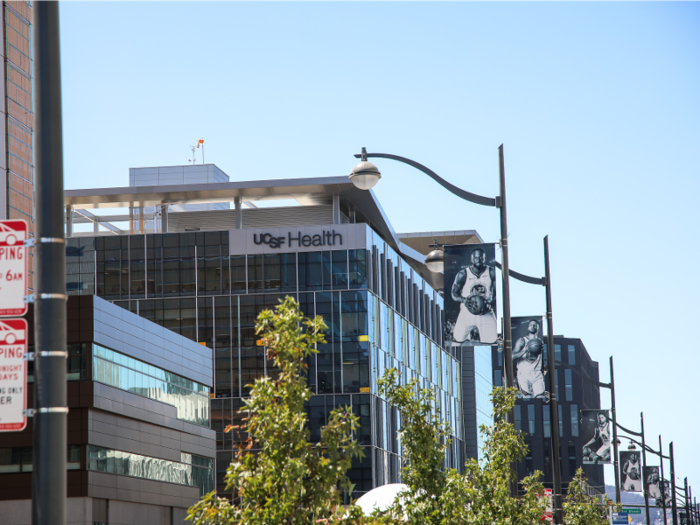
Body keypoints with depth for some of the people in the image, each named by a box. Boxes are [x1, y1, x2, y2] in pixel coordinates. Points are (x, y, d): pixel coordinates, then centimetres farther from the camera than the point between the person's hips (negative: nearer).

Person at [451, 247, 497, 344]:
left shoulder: (491, 273, -1)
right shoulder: (463, 274, -4)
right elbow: (454, 294, -1)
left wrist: (490, 304, -19)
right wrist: (465, 300, -21)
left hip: (486, 313, 0)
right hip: (467, 312, 0)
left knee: (491, 340, -12)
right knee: (458, 339, -8)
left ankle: (477, 333, 23)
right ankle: (470, 332, 28)